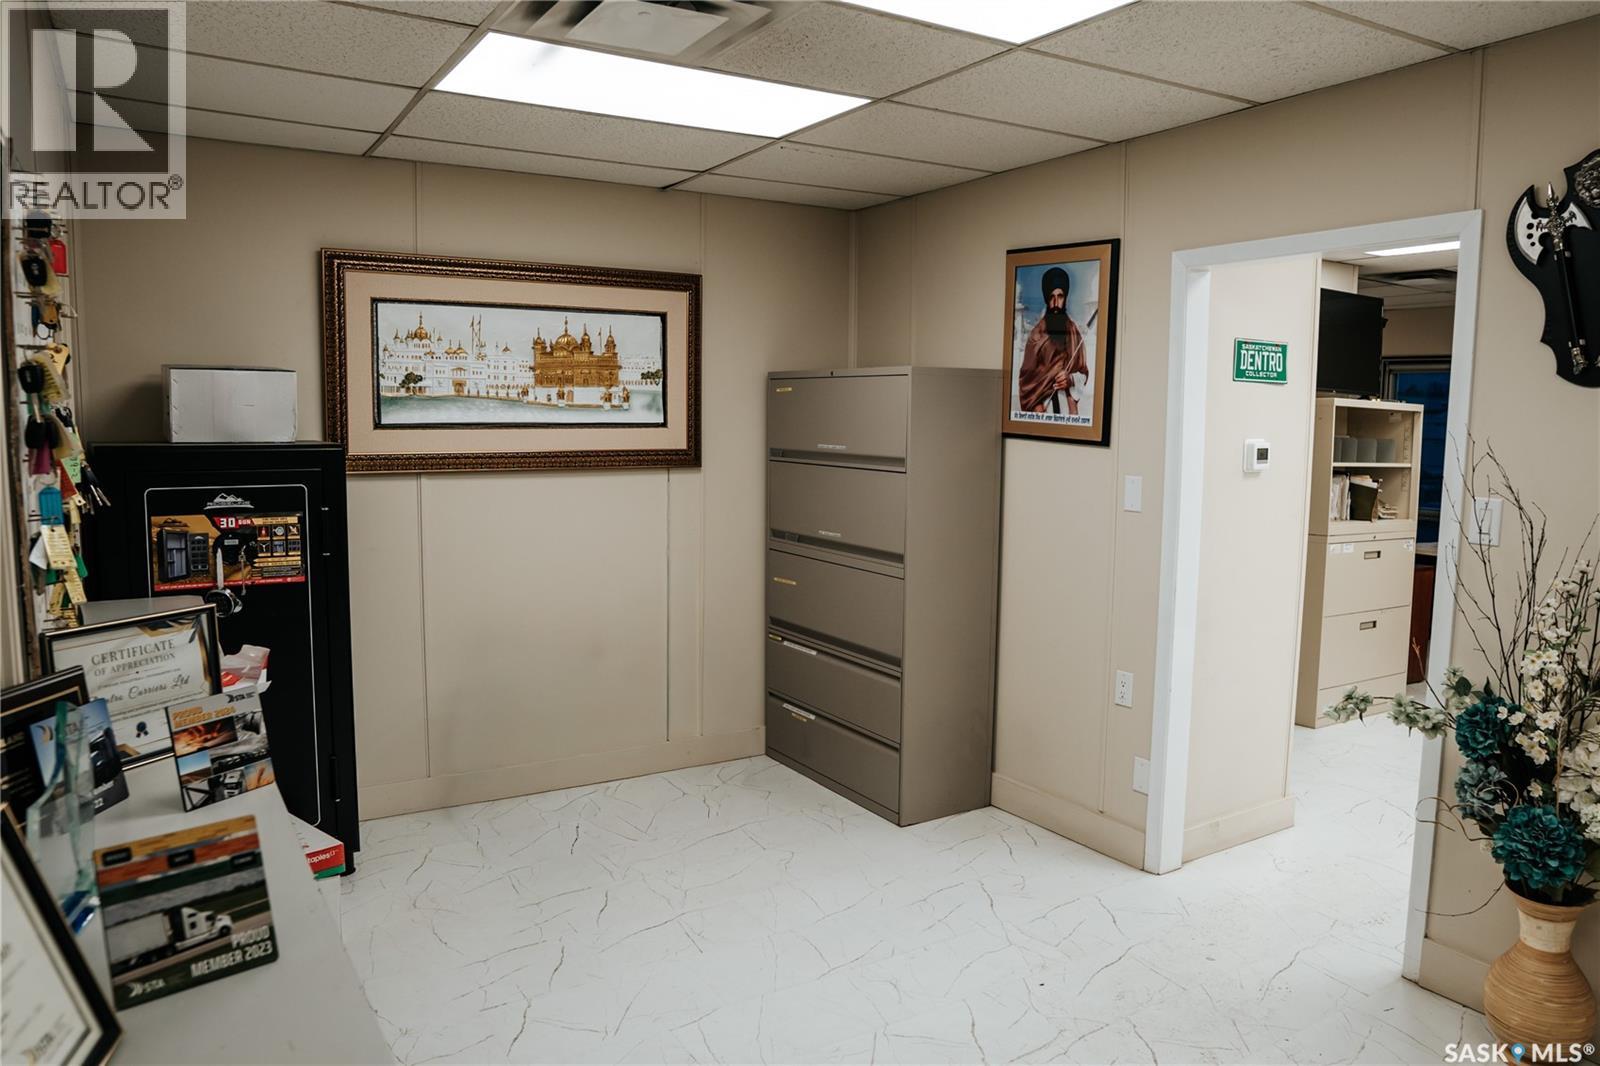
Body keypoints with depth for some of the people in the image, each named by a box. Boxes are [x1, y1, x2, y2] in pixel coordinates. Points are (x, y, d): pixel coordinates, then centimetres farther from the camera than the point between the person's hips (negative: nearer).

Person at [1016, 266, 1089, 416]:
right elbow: (1025, 376, -1)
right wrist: (1035, 407, -12)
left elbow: (1084, 373, 12)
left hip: (1068, 406, 2)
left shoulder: (1074, 333, 6)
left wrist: (1071, 379, -9)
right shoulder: (1036, 334, 0)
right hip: (1042, 406, -2)